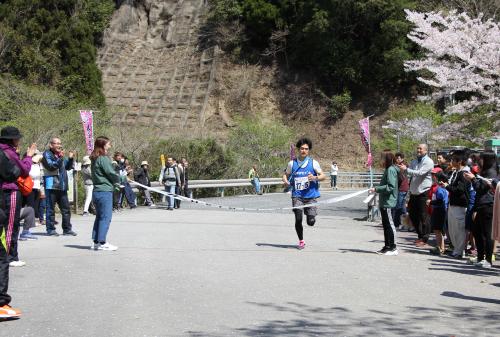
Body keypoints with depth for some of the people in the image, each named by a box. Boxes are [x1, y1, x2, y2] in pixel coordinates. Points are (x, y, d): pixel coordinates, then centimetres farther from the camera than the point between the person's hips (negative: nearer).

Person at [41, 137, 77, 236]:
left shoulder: (60, 154, 18)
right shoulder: (47, 154, -4)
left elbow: (68, 167, 20)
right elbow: (50, 166, -18)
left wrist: (70, 158, 3)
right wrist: (60, 158, -28)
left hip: (62, 186, 8)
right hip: (51, 186, -7)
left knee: (66, 208, 10)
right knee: (50, 209, -2)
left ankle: (67, 229, 17)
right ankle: (50, 229, 3)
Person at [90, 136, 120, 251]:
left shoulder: (95, 159, 14)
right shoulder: (104, 159, -15)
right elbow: (112, 173, -13)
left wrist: (115, 182, 4)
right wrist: (117, 181, 6)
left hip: (96, 191, 9)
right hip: (105, 191, -9)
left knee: (99, 217, 15)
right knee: (106, 217, -4)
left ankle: (95, 242, 18)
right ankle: (102, 243, -4)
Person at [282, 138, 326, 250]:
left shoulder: (313, 163, 2)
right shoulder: (292, 163, 6)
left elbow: (323, 176, 0)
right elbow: (286, 174, 19)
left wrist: (315, 178, -21)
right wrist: (286, 181, -4)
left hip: (311, 195, -1)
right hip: (297, 196, 1)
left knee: (310, 222, -5)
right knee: (298, 220, -8)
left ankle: (311, 216, 33)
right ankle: (301, 241, 14)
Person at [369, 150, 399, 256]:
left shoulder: (391, 170, -15)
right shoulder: (388, 170, 15)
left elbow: (391, 187, -22)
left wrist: (377, 189, -21)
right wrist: (376, 189, 13)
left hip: (388, 202, -10)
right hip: (384, 202, 10)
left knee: (389, 224, -5)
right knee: (386, 225, 14)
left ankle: (393, 248, 0)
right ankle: (387, 246, 22)